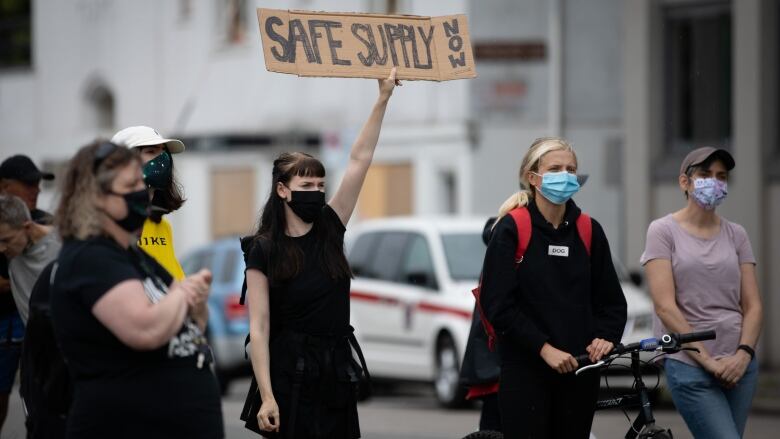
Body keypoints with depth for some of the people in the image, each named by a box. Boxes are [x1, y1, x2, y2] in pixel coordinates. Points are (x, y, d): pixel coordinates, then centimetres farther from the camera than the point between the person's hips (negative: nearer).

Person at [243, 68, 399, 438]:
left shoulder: (330, 229, 7)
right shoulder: (264, 252, -5)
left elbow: (360, 159, 5)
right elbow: (258, 329, -9)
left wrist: (384, 97, 1)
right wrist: (267, 397, -17)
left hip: (337, 373, 5)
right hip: (290, 375, -5)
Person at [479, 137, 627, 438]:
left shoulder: (589, 231, 8)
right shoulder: (511, 229, -4)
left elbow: (611, 299, 11)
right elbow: (498, 305, -10)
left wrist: (606, 337, -9)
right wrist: (544, 348, -16)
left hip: (579, 369, 4)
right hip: (525, 370, -4)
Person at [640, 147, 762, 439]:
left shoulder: (736, 234, 11)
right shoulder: (663, 231, -1)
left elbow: (752, 304, 8)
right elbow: (665, 306, -8)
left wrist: (743, 354, -9)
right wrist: (707, 360, -14)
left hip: (739, 364, 5)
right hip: (690, 367, -4)